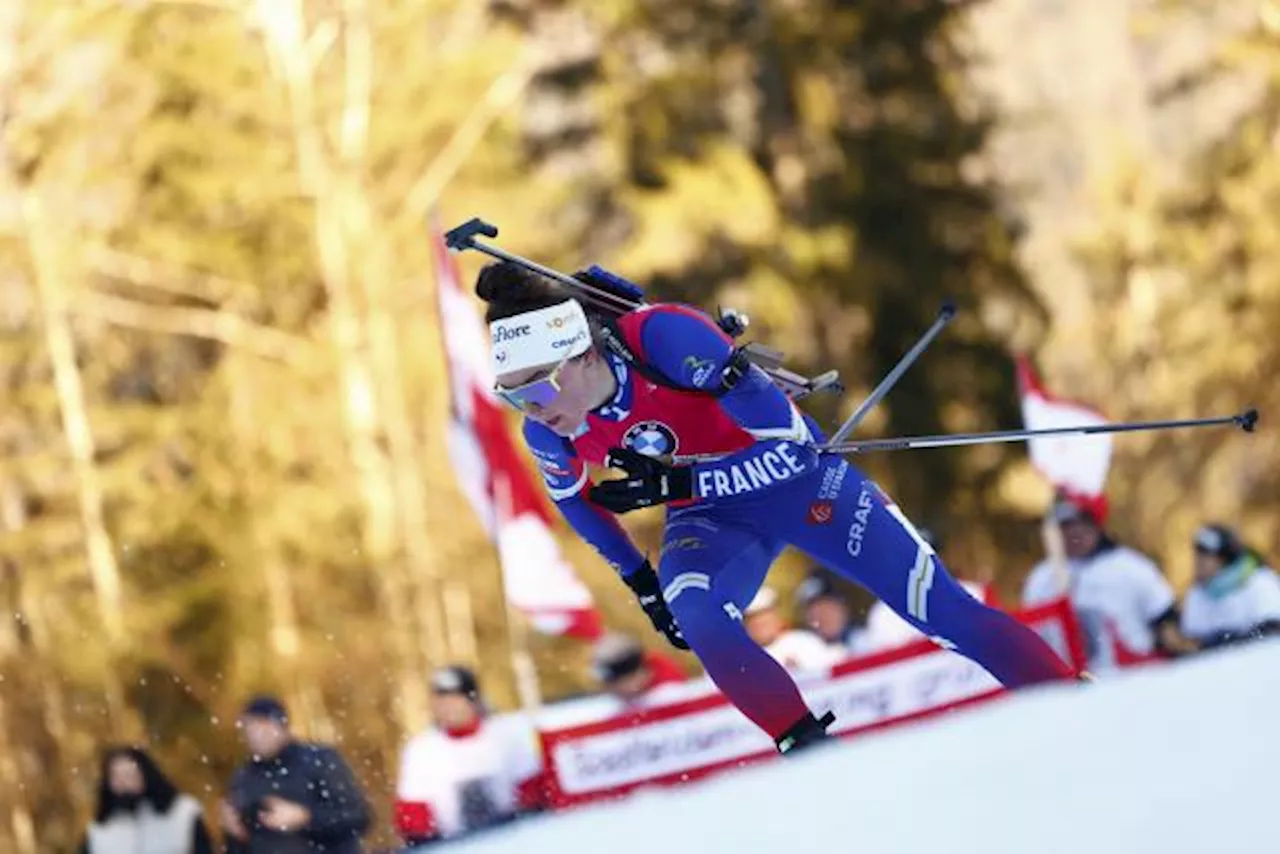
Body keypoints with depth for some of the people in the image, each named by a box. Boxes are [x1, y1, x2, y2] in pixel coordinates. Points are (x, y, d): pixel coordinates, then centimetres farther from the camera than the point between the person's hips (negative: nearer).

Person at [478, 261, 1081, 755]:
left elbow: (789, 445, -31)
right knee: (695, 618, -30)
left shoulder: (664, 336, -35)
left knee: (942, 611, -3)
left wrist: (673, 484, -37)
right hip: (711, 519, 3)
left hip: (799, 481, -3)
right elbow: (573, 496, 7)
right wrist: (636, 578, 13)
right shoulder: (549, 436, -20)